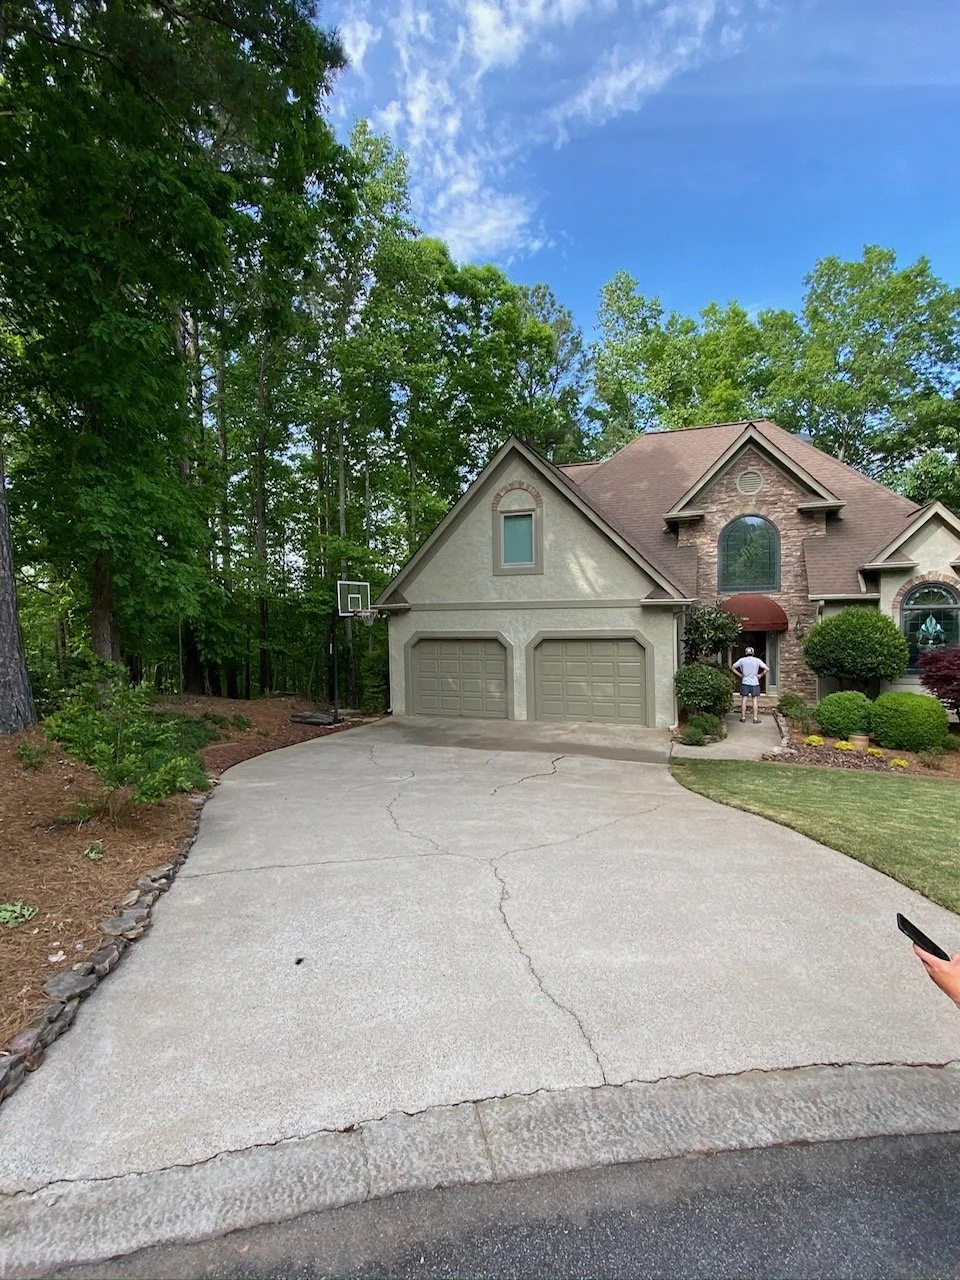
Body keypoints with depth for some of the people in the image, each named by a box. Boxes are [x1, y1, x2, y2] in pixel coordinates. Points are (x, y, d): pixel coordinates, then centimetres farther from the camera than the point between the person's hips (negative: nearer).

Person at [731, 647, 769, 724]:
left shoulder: (742, 660, 0)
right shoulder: (757, 660, -2)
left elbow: (733, 667, 6)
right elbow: (767, 669, -5)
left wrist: (740, 674, 8)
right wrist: (760, 675, 3)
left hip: (745, 683, 1)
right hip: (755, 683, -1)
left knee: (744, 700, 5)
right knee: (755, 700, 3)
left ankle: (743, 717, 8)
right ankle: (755, 718, 2)